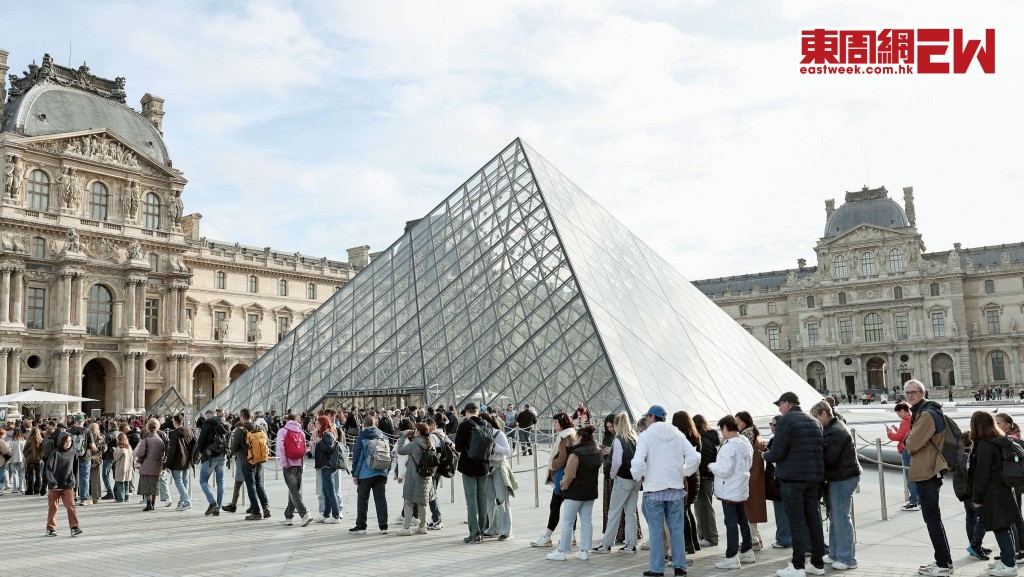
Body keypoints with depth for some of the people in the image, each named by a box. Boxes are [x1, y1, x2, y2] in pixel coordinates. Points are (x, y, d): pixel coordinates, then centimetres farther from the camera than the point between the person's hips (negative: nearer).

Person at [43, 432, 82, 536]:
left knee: (71, 506, -8)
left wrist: (74, 482, 16)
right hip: (54, 486, -2)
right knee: (52, 507, 8)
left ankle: (74, 527, -10)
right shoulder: (55, 453, -7)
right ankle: (50, 529, 21)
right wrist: (52, 481, -22)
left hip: (68, 485, 2)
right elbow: (48, 468, -12)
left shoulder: (73, 454, 5)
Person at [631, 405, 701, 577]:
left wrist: (639, 476, -1)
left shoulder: (646, 435, -8)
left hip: (654, 489, -4)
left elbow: (638, 461, -19)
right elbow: (695, 457, -2)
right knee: (677, 528, 11)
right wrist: (684, 473, 9)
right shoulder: (677, 434, 6)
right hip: (676, 488, 4)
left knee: (655, 530, 2)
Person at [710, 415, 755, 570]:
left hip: (729, 491, -9)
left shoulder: (729, 446, -23)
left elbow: (724, 470, -26)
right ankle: (747, 551, 27)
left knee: (731, 523, -6)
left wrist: (712, 466, -10)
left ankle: (732, 557, -3)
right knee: (743, 520, 17)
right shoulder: (746, 443, 7)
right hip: (742, 488, 9)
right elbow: (748, 464, 18)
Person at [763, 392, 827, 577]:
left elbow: (777, 452, -17)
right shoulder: (815, 421, 13)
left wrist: (766, 456, 3)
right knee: (813, 519, 12)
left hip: (792, 477, -7)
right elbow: (822, 449, 12)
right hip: (813, 477, 7)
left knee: (796, 521, -4)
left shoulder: (786, 420, -10)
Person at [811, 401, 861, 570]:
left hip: (843, 478, -11)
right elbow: (828, 454, 17)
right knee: (835, 517, 15)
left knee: (841, 518, -5)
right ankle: (835, 554, 24)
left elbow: (828, 458, -22)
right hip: (839, 477, 11)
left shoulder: (835, 431, -18)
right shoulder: (833, 428, 16)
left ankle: (848, 559, 2)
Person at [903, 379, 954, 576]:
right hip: (927, 470, 11)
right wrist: (910, 440, 0)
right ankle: (944, 560, 24)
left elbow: (912, 444, -19)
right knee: (933, 517, 16)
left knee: (932, 518, -5)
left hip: (927, 472, -11)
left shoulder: (926, 414, -17)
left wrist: (906, 439, 0)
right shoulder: (921, 412, 16)